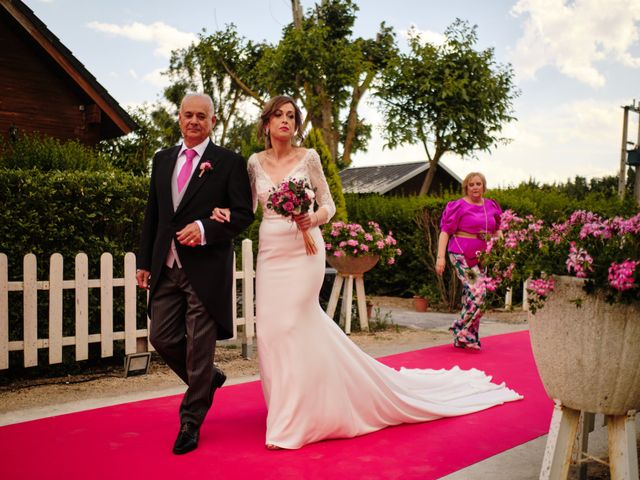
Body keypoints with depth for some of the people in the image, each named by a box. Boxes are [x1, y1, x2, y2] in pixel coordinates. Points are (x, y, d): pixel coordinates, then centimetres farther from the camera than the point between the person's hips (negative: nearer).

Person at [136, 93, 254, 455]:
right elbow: (152, 214, 16)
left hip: (206, 268, -5)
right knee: (162, 338, 9)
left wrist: (205, 228, -20)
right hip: (166, 268, 6)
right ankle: (208, 380, 35)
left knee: (199, 345, 1)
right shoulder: (163, 160, 14)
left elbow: (244, 214, -6)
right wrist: (145, 261, 11)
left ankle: (191, 422, 17)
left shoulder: (230, 162, -2)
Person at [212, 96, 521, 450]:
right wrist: (227, 214, -9)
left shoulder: (308, 157, -1)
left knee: (292, 327, -6)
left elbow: (328, 205, 1)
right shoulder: (255, 162, 8)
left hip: (302, 252, -4)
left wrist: (313, 219, -19)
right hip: (270, 252, 4)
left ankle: (292, 421, 8)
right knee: (272, 329, 4)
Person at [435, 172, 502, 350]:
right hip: (461, 255, -6)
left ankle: (469, 338, 19)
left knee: (471, 297, 10)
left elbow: (495, 231, 21)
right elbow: (445, 231, -8)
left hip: (480, 257, 6)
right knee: (478, 293, -17)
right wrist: (440, 257, -16)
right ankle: (461, 331, -4)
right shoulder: (459, 206, -6)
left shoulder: (491, 206, 11)